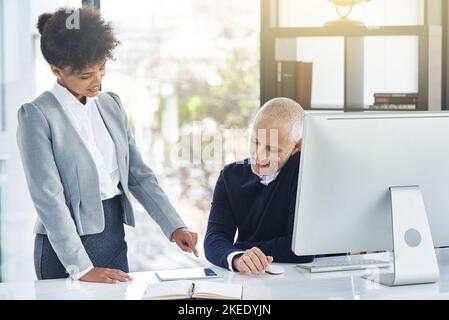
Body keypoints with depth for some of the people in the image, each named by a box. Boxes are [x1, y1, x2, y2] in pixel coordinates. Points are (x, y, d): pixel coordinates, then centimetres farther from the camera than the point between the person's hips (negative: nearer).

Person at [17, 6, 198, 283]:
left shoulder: (111, 104, 8)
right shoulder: (37, 115, -11)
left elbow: (138, 174, 9)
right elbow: (48, 198, -16)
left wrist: (175, 227, -2)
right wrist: (82, 268, -20)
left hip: (115, 237, 6)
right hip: (66, 248, -6)